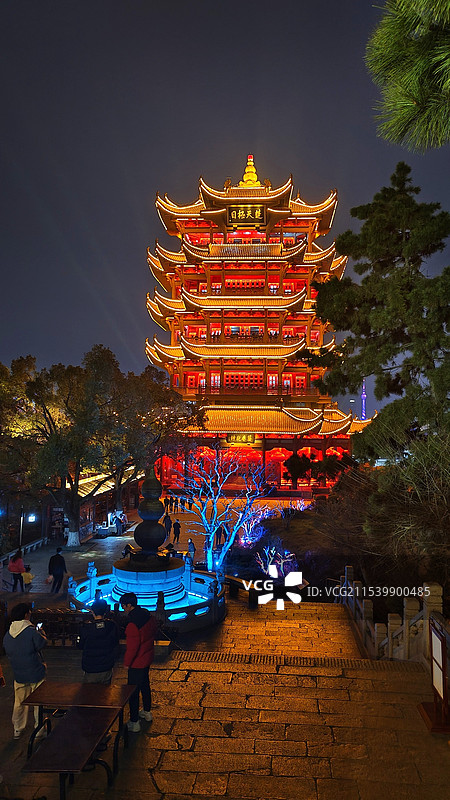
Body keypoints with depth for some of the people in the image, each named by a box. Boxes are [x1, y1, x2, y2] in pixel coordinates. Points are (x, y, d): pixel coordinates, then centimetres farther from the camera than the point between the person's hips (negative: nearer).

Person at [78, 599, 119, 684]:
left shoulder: (86, 628, -16)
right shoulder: (112, 626, -10)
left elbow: (80, 646, 0)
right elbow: (116, 647, 3)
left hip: (90, 669, -2)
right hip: (106, 669, 2)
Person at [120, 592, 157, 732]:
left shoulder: (133, 625, -30)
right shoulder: (147, 615, -5)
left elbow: (132, 648, -26)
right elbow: (154, 630, 11)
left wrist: (126, 662, -10)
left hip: (137, 663, -8)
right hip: (147, 658, 9)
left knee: (133, 691, 5)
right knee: (145, 685, 25)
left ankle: (134, 723, 15)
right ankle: (147, 712, 42)